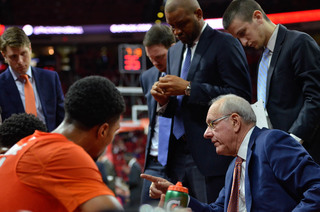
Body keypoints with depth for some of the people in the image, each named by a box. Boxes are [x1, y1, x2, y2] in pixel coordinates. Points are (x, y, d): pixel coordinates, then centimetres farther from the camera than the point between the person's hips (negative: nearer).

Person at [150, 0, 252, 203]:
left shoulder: (225, 44, -4)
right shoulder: (174, 52, 20)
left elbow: (241, 95, -15)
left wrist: (189, 89, -16)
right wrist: (165, 101, 0)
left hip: (210, 155, -7)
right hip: (178, 155, 7)